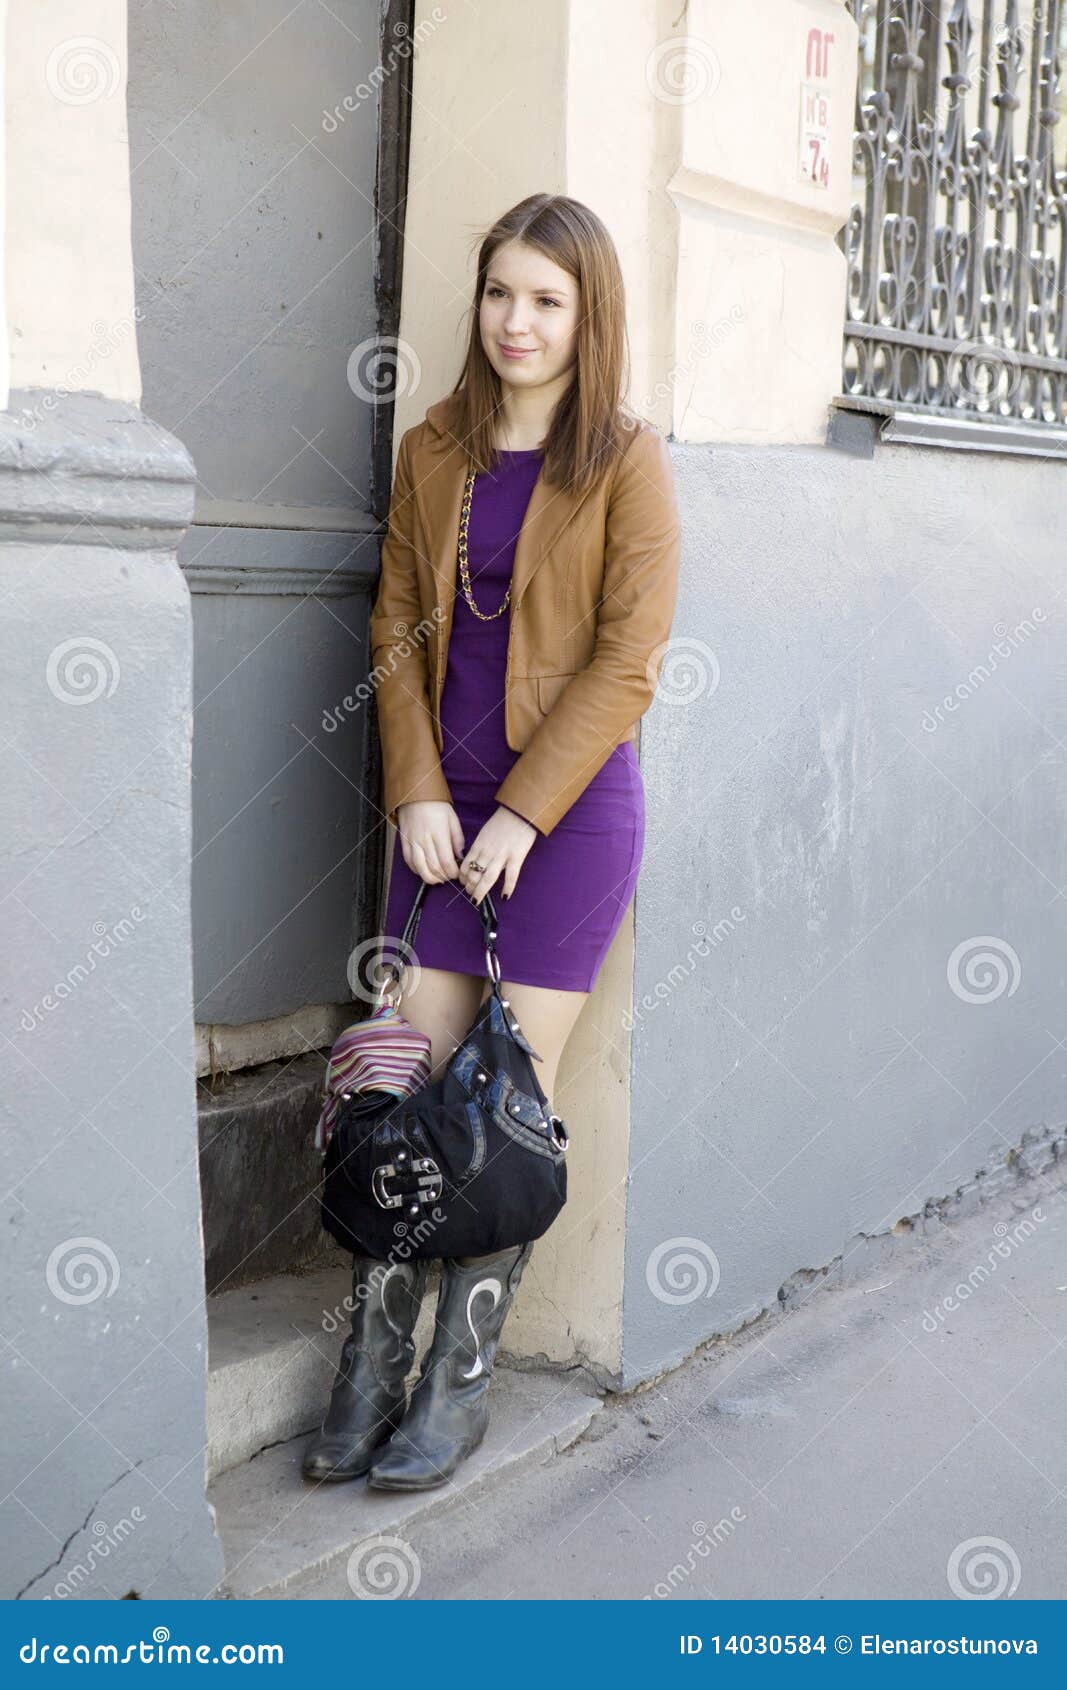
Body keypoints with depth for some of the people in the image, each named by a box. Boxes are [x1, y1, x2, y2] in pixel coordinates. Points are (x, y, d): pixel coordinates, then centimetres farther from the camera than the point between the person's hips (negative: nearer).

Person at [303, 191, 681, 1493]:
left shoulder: (627, 461, -5)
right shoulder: (433, 453, 9)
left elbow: (627, 659, -9)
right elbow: (397, 628, 8)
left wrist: (522, 812, -12)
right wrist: (417, 791, -4)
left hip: (571, 804, -4)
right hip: (444, 801, 4)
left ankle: (460, 1384, 11)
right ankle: (370, 1366, 11)